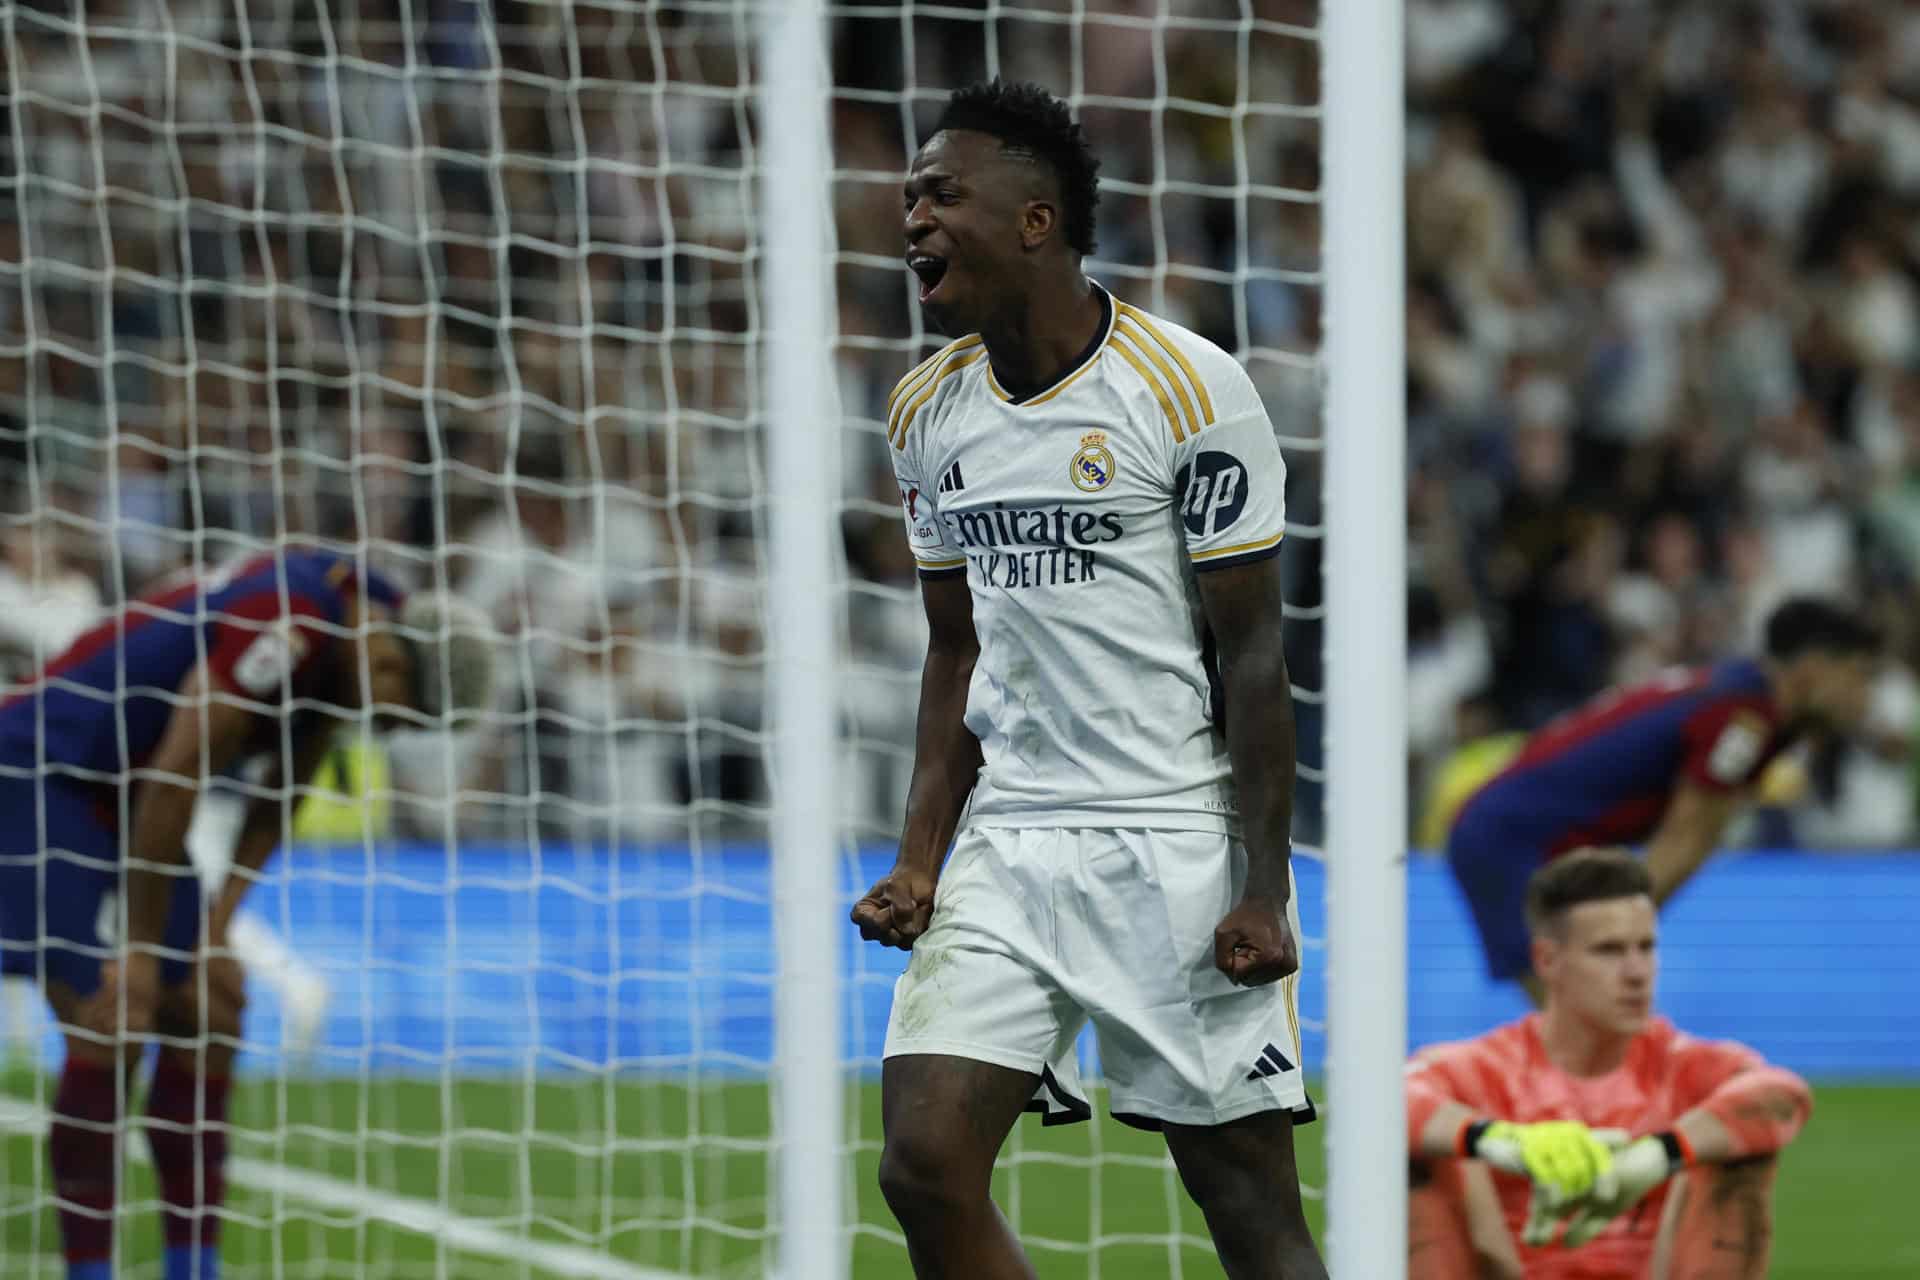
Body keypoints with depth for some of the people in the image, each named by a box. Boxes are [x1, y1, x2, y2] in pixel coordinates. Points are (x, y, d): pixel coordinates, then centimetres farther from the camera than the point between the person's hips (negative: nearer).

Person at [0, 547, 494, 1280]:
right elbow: (172, 781, -26)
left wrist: (216, 926, -1)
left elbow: (277, 799, 9)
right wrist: (141, 948, -20)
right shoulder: (284, 621, -28)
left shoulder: (342, 647, 1)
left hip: (118, 800, 10)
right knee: (111, 1029, -15)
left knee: (206, 1012, 5)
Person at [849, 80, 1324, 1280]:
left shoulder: (1189, 388, -10)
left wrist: (1264, 892, -12)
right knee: (924, 1164, -9)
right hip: (1007, 843, 5)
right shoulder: (929, 409, 9)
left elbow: (1252, 655, -8)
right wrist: (921, 860, 5)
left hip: (1181, 848, -5)